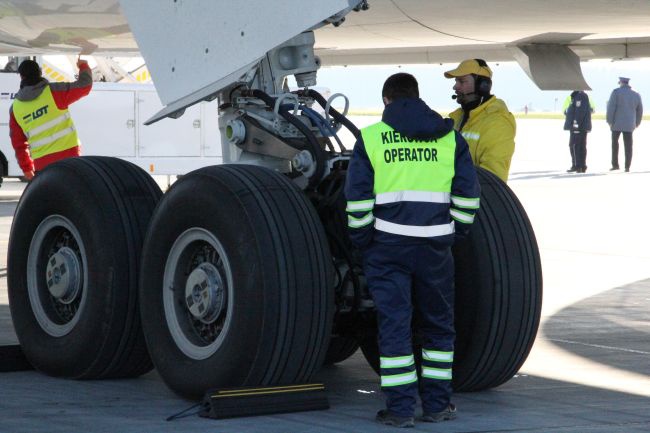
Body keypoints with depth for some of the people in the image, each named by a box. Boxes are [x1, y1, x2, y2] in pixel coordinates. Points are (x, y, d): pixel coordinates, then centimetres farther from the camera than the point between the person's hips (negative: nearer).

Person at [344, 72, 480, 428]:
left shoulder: (370, 138, 2)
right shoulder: (449, 137, 7)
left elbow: (357, 199, -2)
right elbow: (468, 194, 5)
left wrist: (362, 241, 7)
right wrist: (455, 232, 15)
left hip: (388, 245, -2)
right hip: (436, 246, 2)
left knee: (393, 325, 2)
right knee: (438, 325, 13)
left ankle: (400, 408, 2)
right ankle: (437, 405, 16)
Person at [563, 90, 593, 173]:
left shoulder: (579, 96, -13)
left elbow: (579, 111, -21)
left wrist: (576, 123, -23)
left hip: (578, 126, -11)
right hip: (583, 127, 11)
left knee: (574, 145, -9)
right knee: (582, 146, 10)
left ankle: (576, 165, -11)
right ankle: (582, 166, 11)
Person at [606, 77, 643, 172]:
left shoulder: (616, 92, -6)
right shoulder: (636, 95, 7)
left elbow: (611, 107, -12)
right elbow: (640, 111, 13)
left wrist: (610, 122, -6)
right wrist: (636, 124, 23)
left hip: (617, 124, -3)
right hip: (629, 125, 3)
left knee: (614, 143, 12)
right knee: (628, 145, 3)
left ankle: (615, 164, 9)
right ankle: (627, 167, -1)